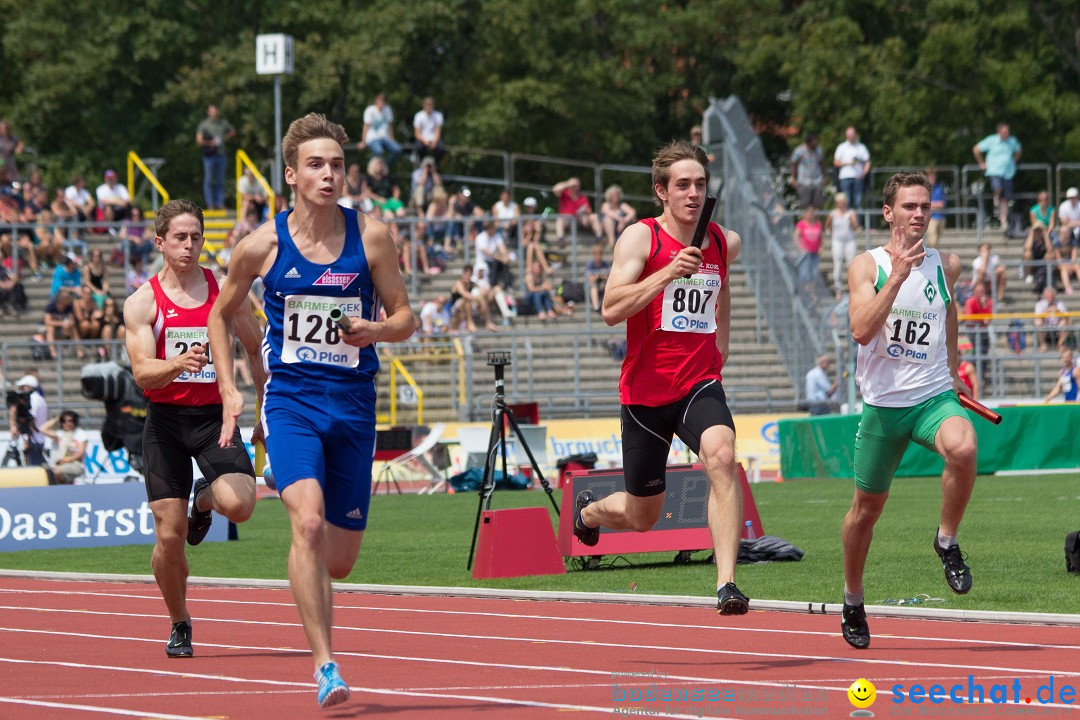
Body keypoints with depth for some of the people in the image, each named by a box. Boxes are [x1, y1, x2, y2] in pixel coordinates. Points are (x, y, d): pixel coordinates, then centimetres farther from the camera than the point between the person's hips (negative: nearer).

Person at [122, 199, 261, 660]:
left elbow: (258, 350, 18)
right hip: (166, 419, -1)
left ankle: (205, 500, 15)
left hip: (214, 415, 1)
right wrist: (179, 364, -30)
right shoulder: (142, 302, -1)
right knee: (169, 534, -4)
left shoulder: (224, 289, 5)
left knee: (238, 504, -24)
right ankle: (179, 623, 19)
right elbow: (142, 372, -11)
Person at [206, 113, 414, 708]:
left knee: (340, 558, 7)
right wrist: (230, 391, 6)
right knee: (308, 520, -26)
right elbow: (221, 314, 14)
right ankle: (324, 665, -24)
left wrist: (378, 331, -16)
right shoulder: (262, 245, -1)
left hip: (353, 406, 2)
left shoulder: (370, 236, 0)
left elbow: (405, 317, 7)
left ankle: (307, 583, 45)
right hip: (290, 402, -2)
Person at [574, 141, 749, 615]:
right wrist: (669, 273, -29)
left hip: (700, 385, 2)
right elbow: (611, 310, -20)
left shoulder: (725, 243, 7)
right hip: (646, 391, -2)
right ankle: (588, 511, 48)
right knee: (641, 516, 10)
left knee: (721, 456, -31)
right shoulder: (640, 238, -8)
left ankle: (726, 584, -36)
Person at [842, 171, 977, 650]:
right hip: (883, 403, -1)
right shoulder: (867, 266, -5)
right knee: (867, 508, 9)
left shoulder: (946, 266, 4)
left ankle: (947, 541, -10)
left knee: (962, 448, -34)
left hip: (934, 397, 1)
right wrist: (897, 276, -27)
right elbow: (862, 330, -20)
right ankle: (852, 601, 33)